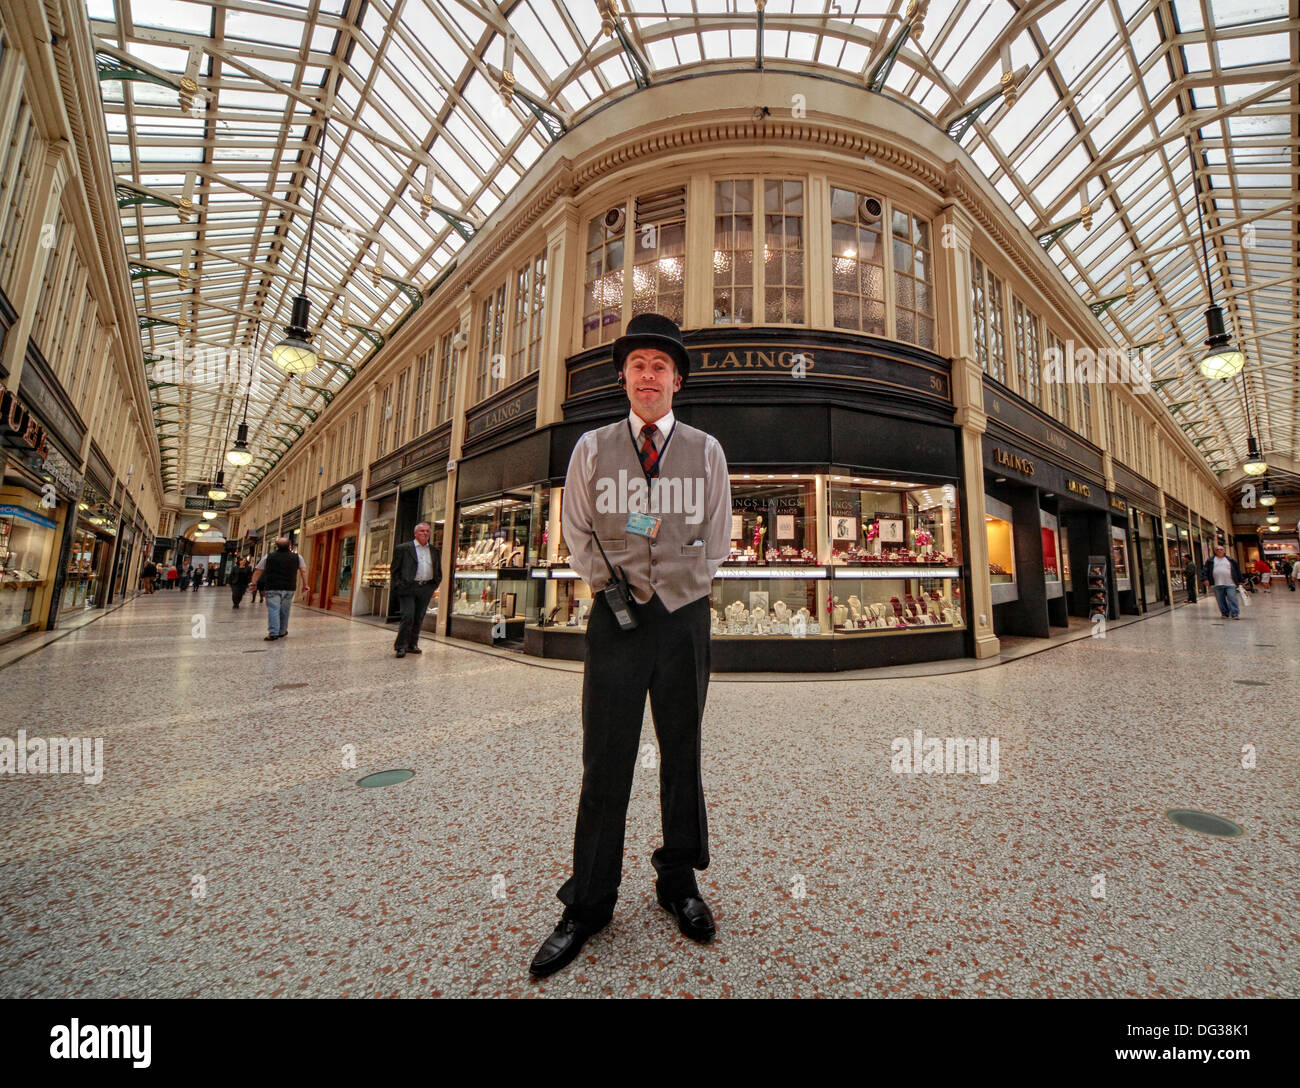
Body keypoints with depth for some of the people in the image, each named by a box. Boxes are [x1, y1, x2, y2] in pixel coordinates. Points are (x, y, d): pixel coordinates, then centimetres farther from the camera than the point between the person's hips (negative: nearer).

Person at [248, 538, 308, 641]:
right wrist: (304, 585, 7)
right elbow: (303, 571, 2)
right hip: (289, 588, 2)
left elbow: (258, 571, 6)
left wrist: (254, 583, 16)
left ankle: (273, 633, -12)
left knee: (273, 610, -3)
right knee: (284, 611, 11)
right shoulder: (297, 557, 5)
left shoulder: (268, 556, 4)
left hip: (273, 588, -1)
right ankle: (282, 632, 20)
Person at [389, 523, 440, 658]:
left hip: (426, 589, 4)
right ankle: (400, 646, 1)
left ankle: (412, 645, 19)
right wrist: (399, 586, -6)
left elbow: (438, 572, 19)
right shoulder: (403, 548, 3)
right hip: (408, 587, -4)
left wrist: (434, 586, 9)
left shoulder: (434, 551, 13)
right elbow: (395, 570, 2)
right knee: (408, 616, -10)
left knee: (419, 618, 8)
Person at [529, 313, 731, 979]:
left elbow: (716, 541, 10)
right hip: (616, 615, 0)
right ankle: (588, 905, 23)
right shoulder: (592, 448, 8)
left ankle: (678, 882, 33)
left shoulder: (705, 451, 9)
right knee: (604, 761, 4)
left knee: (682, 755, 13)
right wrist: (609, 585, -5)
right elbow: (576, 533, 8)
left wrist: (678, 587, -1)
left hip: (684, 616, 1)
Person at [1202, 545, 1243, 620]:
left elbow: (1237, 570, 16)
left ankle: (1235, 614, -5)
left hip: (1230, 584, 0)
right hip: (1217, 585, 0)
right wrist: (1205, 579, -8)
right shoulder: (1210, 560, 9)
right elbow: (1205, 570, 5)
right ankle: (1225, 614, 14)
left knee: (1232, 599, -6)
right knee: (1221, 601, 4)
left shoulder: (1231, 560, 12)